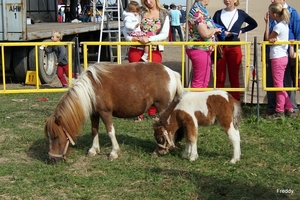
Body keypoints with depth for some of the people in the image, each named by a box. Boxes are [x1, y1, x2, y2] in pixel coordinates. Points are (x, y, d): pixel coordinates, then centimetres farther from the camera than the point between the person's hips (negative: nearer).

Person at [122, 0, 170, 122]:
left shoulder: (164, 15, 5)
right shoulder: (140, 12, 6)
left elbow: (165, 34, -5)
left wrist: (149, 39, -17)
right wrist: (130, 38, -11)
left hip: (154, 51, 0)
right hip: (136, 51, 0)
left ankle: (152, 112, 16)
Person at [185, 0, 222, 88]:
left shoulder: (198, 9, 11)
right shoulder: (198, 12, -19)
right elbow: (205, 33, -26)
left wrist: (213, 30, 9)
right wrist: (214, 30, -8)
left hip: (200, 49, 10)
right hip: (200, 50, -10)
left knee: (203, 81, 16)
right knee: (200, 82, -3)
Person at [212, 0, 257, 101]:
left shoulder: (241, 13, 4)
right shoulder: (218, 13, 3)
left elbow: (254, 24, 16)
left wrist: (242, 30, 3)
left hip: (234, 48, 0)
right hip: (220, 48, 0)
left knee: (234, 77, 6)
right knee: (220, 78, 3)